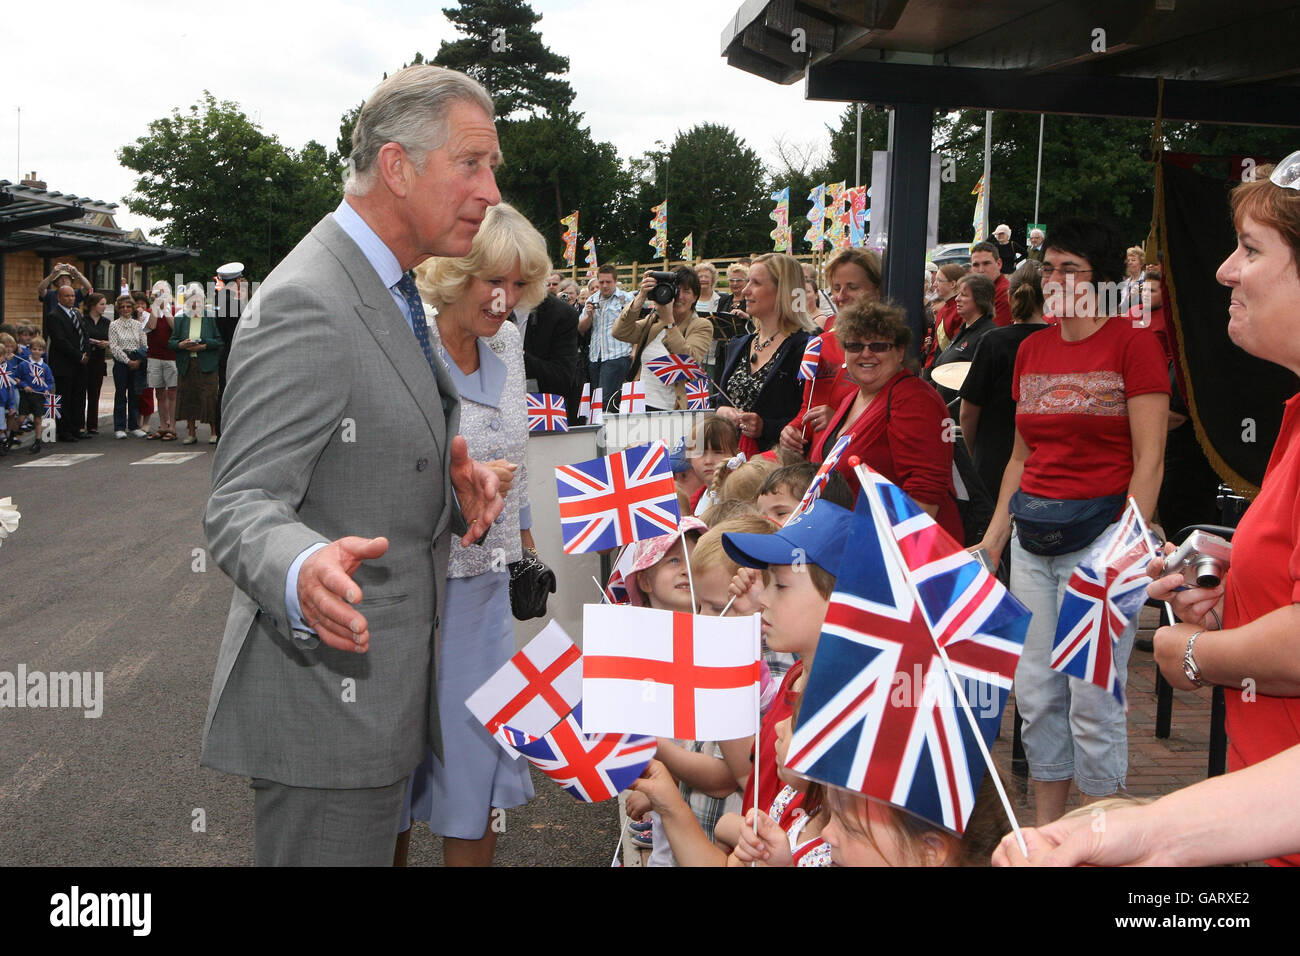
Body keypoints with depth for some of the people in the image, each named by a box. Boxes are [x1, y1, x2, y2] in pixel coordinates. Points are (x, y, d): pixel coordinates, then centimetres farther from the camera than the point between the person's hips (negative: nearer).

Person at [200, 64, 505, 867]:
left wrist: (456, 490, 0)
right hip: (325, 698, -10)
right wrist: (303, 575, -45)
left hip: (385, 686, 10)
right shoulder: (305, 305, -21)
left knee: (378, 843, 22)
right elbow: (242, 506, -24)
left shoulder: (388, 292, 12)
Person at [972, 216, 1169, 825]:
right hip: (1032, 537, 6)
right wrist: (994, 536, 13)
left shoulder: (1132, 343, -5)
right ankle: (1045, 832, 24)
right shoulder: (1031, 350, 13)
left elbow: (1149, 461, -9)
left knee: (1092, 701, -2)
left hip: (1097, 531, -6)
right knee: (1036, 695, 10)